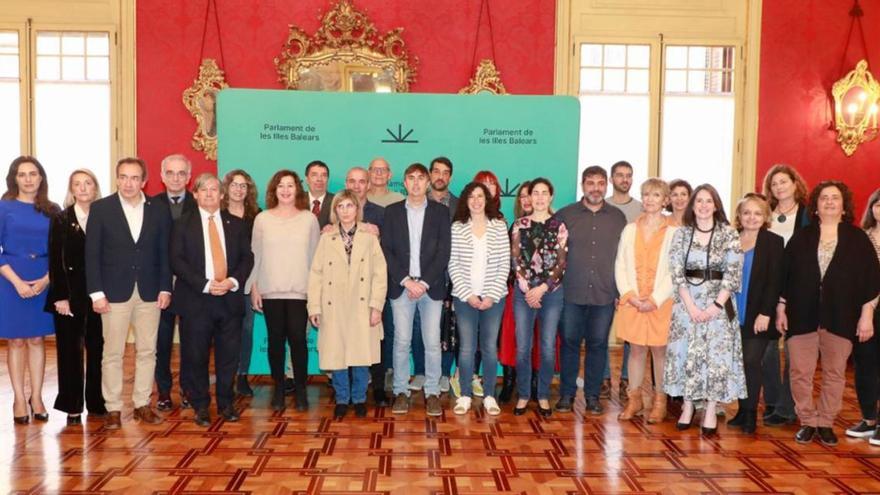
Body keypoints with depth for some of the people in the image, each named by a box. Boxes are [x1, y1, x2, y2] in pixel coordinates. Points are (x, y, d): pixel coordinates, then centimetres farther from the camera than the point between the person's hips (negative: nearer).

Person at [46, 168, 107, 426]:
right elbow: (55, 261, -2)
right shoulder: (61, 220, 2)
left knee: (97, 349, 6)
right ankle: (73, 407, 12)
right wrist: (60, 297, -9)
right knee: (69, 350, 4)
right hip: (69, 293, -1)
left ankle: (97, 403, 17)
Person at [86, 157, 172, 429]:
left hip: (149, 292, 2)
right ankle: (113, 409, 13)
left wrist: (165, 288, 0)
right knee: (112, 353, 3)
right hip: (114, 292, -2)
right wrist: (96, 292, -8)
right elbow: (92, 254, -2)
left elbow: (164, 252, 6)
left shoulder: (159, 209, 4)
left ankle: (142, 404, 20)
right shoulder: (100, 208, -1)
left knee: (147, 351, 8)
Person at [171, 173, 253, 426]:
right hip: (196, 300, -2)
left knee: (229, 355, 6)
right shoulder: (183, 225, 5)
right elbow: (177, 261, -4)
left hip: (230, 298, 2)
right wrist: (205, 285, -14)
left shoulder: (237, 224, 12)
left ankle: (226, 403, 20)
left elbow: (247, 258, 7)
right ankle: (200, 406, 16)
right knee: (196, 356, 3)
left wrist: (232, 281, -11)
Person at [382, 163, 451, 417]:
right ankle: (401, 392, 13)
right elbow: (386, 250, 2)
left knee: (432, 343, 2)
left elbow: (443, 252, -1)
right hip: (401, 286, 1)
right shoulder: (392, 211, 7)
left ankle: (432, 393, 12)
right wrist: (406, 281, -9)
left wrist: (424, 283, -9)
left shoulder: (441, 212, 5)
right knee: (401, 342, 3)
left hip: (431, 287, 0)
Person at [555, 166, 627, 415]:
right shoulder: (566, 215, 2)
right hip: (572, 292, -1)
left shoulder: (618, 217, 7)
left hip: (605, 293, 1)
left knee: (598, 345, 8)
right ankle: (567, 394, 17)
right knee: (570, 342, 6)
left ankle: (593, 395, 20)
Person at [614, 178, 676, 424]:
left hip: (661, 302, -3)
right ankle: (634, 399, 19)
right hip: (632, 301, 3)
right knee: (636, 349, 9)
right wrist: (630, 294, -7)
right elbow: (620, 266, 6)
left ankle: (660, 401, 16)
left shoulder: (674, 232, -3)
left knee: (659, 350, 4)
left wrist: (655, 299, -12)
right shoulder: (630, 229, 9)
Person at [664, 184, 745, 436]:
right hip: (687, 302, 1)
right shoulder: (681, 233, 3)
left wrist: (716, 305, -11)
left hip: (718, 303, -1)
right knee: (686, 355, 4)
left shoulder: (728, 233, -1)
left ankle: (711, 411, 8)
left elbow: (733, 273, -5)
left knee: (716, 355, -2)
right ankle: (688, 407, 17)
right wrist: (690, 306, -10)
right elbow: (676, 272, -1)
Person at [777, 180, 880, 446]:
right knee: (800, 372, 0)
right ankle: (807, 422, 14)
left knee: (834, 373, 7)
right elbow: (785, 275, 7)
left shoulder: (857, 238, 4)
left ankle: (826, 424, 19)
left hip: (840, 317, 0)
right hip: (803, 315, 1)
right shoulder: (801, 237, 7)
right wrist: (781, 309, 3)